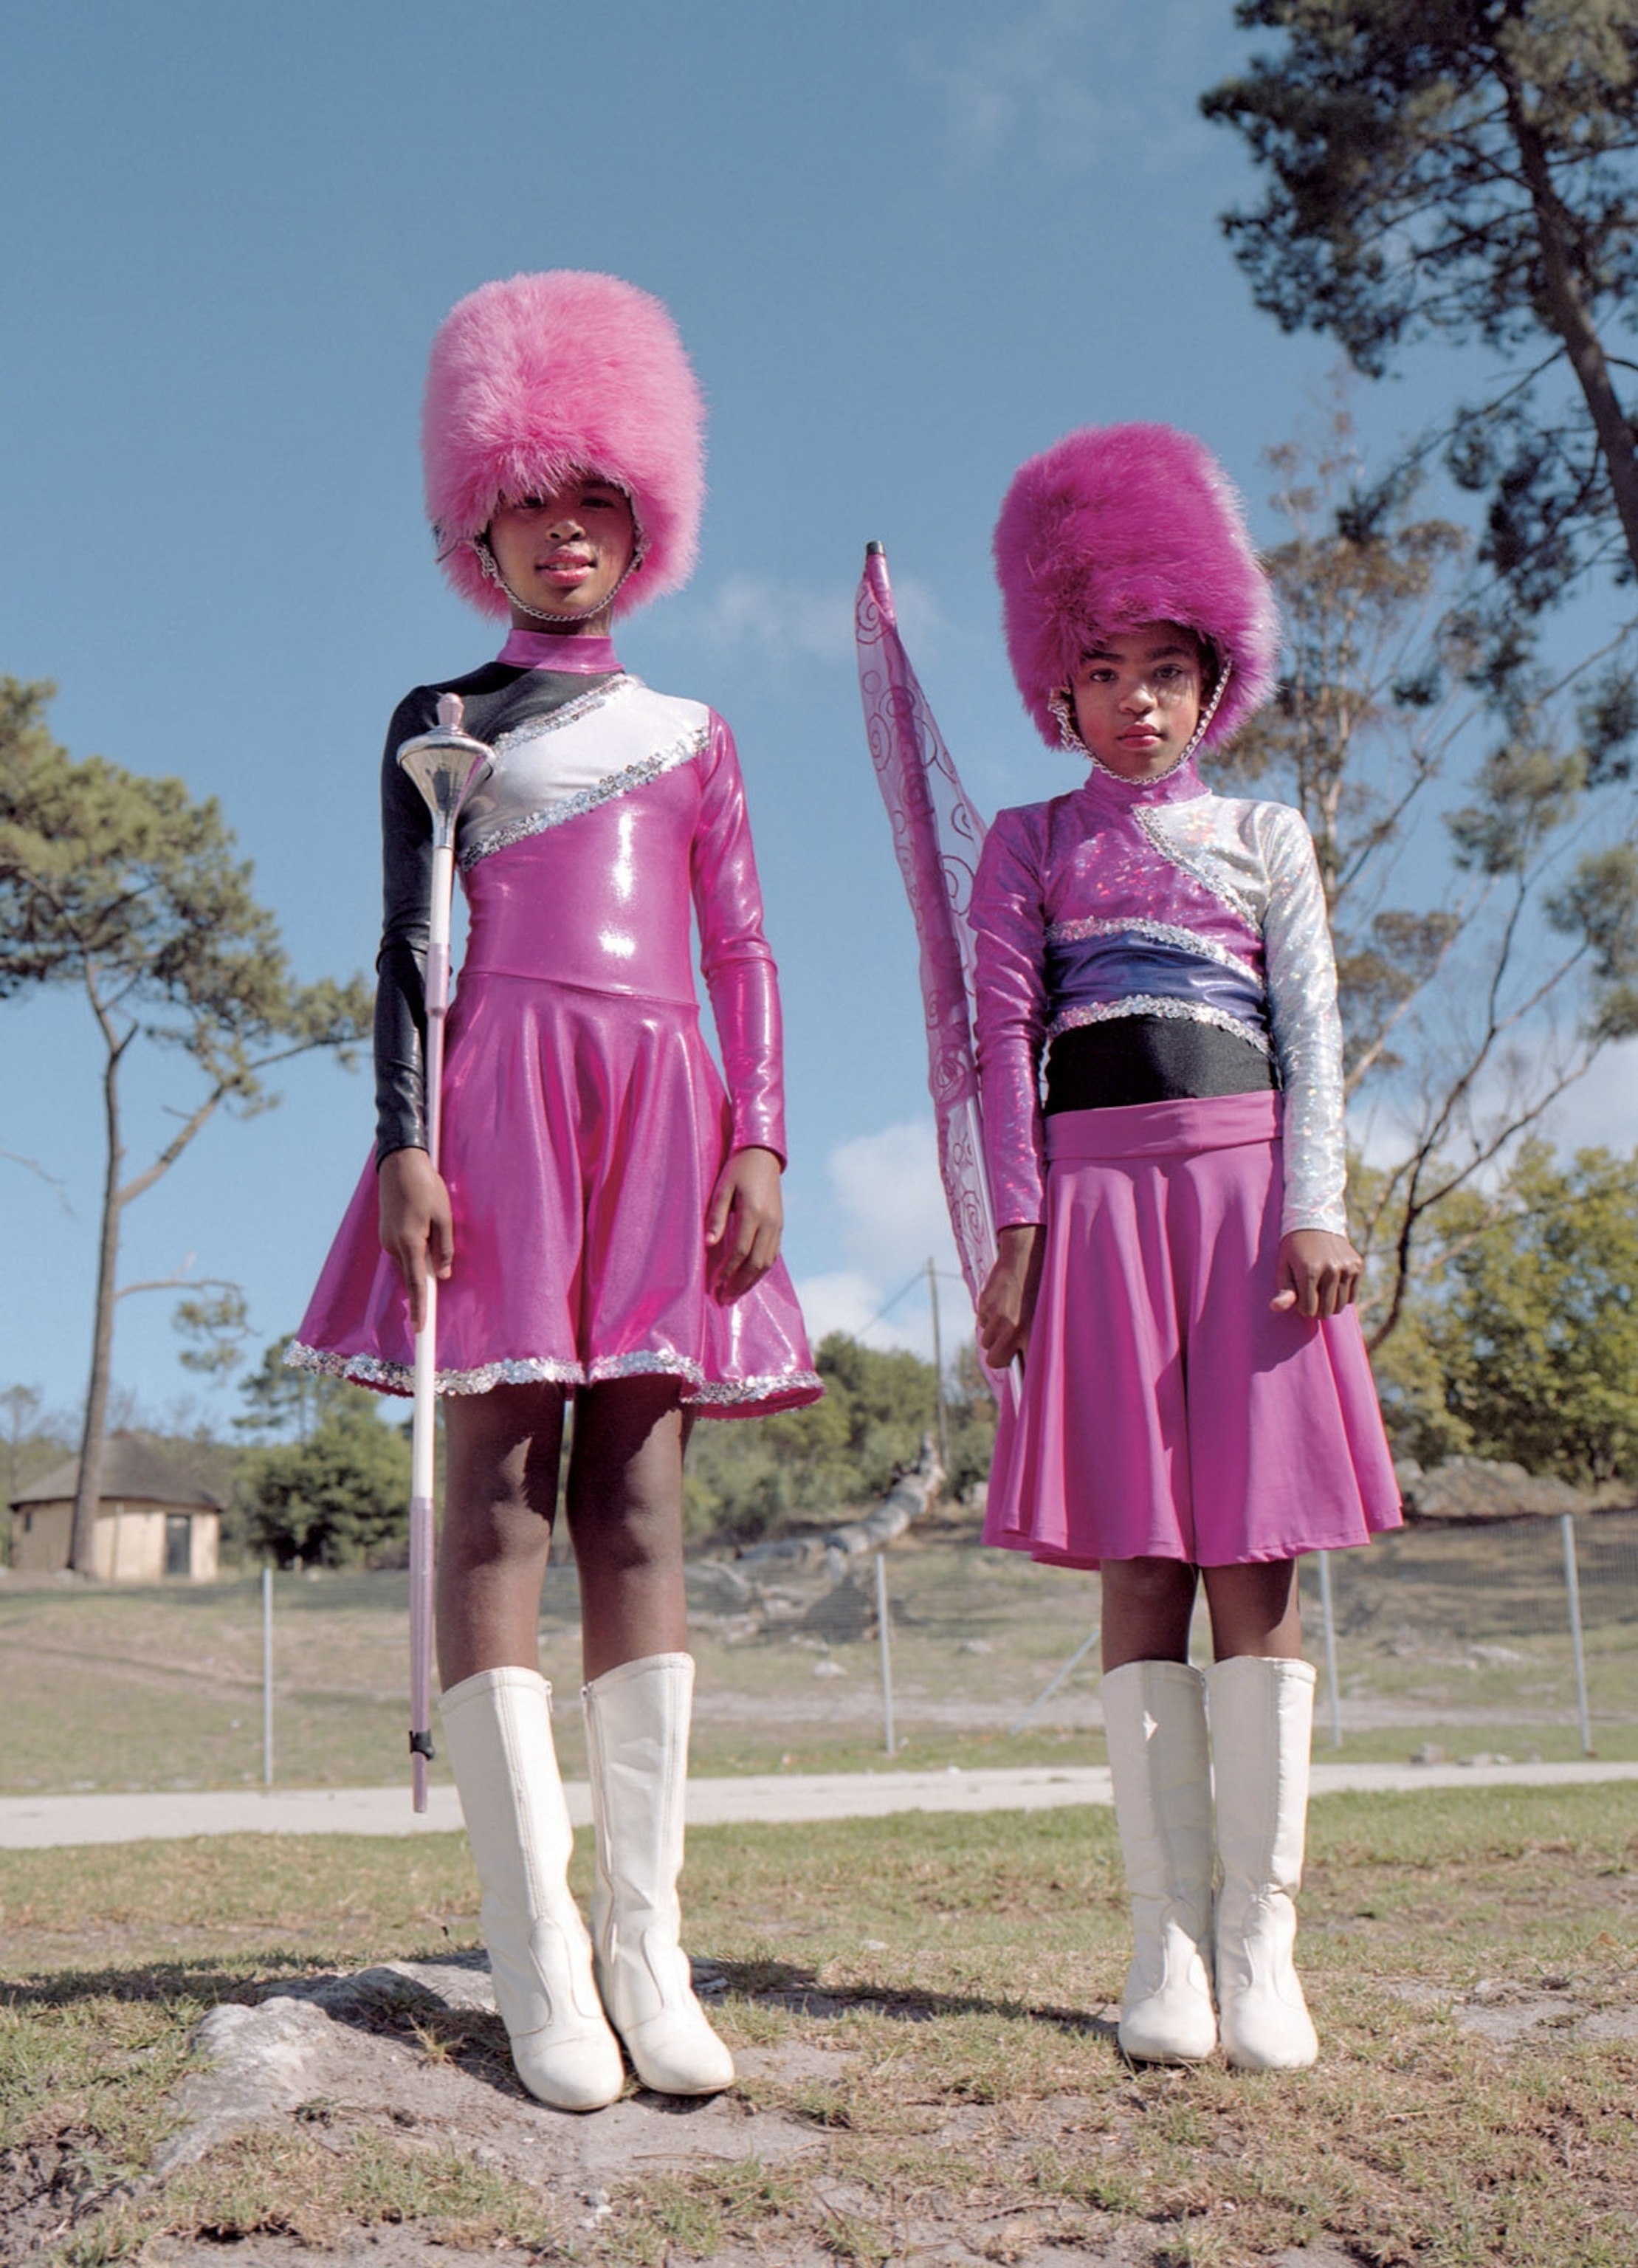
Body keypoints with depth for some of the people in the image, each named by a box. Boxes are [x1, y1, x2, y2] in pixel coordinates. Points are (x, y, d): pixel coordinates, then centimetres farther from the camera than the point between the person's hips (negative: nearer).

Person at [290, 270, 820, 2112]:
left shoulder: (695, 738, 21)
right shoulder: (440, 722, 14)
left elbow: (744, 958, 14)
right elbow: (407, 947, 4)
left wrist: (759, 1140, 0)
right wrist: (405, 1139, -9)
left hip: (663, 1108, 3)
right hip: (507, 1096, -2)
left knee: (638, 1507, -2)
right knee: (498, 1499, -8)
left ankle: (647, 1944, 0)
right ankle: (538, 1957, -6)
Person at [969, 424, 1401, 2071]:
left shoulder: (1265, 838, 16)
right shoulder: (1029, 845, 14)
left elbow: (1313, 1030, 8)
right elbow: (1005, 1038, 6)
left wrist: (1317, 1210, -6)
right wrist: (1016, 1233, -5)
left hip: (1246, 1185, 1)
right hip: (1100, 1188, 0)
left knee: (1256, 1564, -3)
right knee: (1141, 1569, -2)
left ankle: (1258, 1938, 1)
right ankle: (1169, 1933, 3)